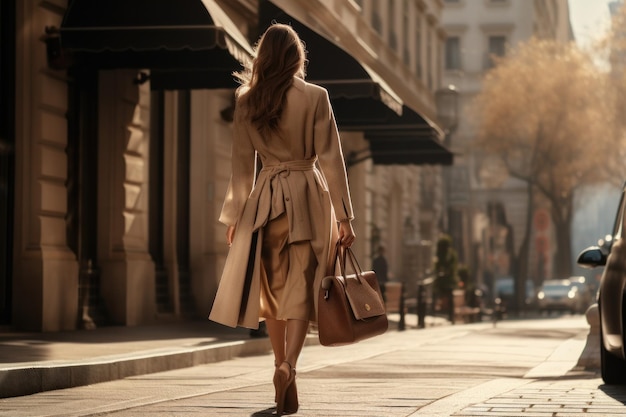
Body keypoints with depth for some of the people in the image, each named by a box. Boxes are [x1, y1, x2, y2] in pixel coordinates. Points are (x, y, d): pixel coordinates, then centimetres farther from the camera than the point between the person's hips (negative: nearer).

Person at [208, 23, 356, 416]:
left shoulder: (248, 103, 1)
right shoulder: (316, 97, -6)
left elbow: (242, 164, 5)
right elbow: (331, 159, -7)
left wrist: (235, 214, 13)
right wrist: (344, 216, -3)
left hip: (266, 199, 2)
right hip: (309, 196, -2)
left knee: (273, 289, 13)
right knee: (301, 289, -1)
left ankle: (283, 371, 15)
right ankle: (288, 366, -22)